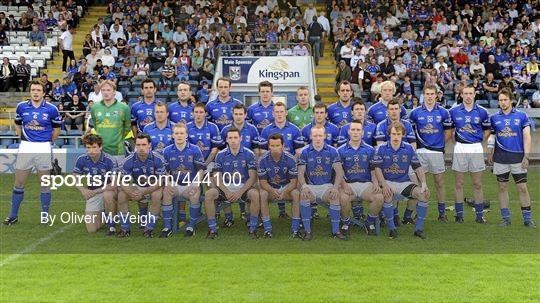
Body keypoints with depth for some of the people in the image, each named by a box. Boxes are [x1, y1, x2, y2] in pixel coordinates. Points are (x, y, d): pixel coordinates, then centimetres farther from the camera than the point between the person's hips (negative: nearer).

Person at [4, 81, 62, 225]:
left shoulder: (51, 109, -4)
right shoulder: (21, 106, 3)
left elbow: (57, 127, 8)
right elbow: (17, 124, 17)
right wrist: (23, 139, 13)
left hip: (44, 148, -2)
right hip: (25, 148, 2)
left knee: (45, 184, 5)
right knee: (19, 184, 6)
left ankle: (45, 215, 16)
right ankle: (13, 215, 17)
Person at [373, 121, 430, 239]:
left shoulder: (409, 148, 4)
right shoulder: (381, 149, -2)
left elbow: (418, 167, 5)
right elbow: (377, 168, -8)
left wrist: (424, 183, -11)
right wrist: (384, 185, -24)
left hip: (404, 182, 3)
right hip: (388, 181, -3)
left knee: (424, 194, -21)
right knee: (387, 194, -36)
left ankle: (419, 228, -11)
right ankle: (391, 228, -20)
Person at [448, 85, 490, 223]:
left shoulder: (482, 111, 2)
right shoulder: (454, 111, 3)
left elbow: (487, 130, 12)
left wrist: (479, 141, 3)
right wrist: (455, 140, 3)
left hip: (476, 149, 0)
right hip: (459, 148, 0)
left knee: (477, 184, 4)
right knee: (459, 183, 4)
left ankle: (480, 215, 11)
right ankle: (459, 214, 12)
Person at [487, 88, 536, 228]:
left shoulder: (522, 116, 0)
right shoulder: (494, 118, 6)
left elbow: (527, 137, -2)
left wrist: (526, 156, -8)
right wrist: (489, 154, 4)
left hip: (518, 158, -2)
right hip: (500, 159, 2)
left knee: (522, 188, 0)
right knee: (502, 187, 6)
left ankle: (527, 219, 9)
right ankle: (505, 218, 16)